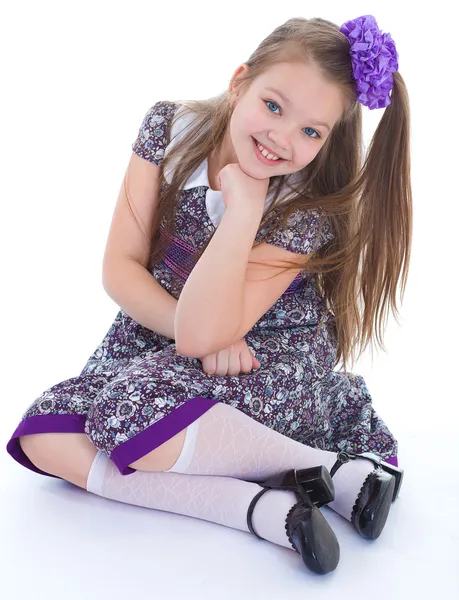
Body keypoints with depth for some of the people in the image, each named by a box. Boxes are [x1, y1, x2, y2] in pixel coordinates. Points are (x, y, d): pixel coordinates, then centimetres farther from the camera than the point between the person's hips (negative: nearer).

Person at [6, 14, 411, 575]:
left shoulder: (307, 213, -22)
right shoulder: (170, 127, -11)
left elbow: (201, 333, -32)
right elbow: (120, 268, -10)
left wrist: (244, 202, -32)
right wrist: (200, 331, -22)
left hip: (269, 367, -5)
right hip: (160, 343, 6)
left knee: (132, 409, -34)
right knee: (44, 436, -18)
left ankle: (336, 470, -20)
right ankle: (260, 506, -25)